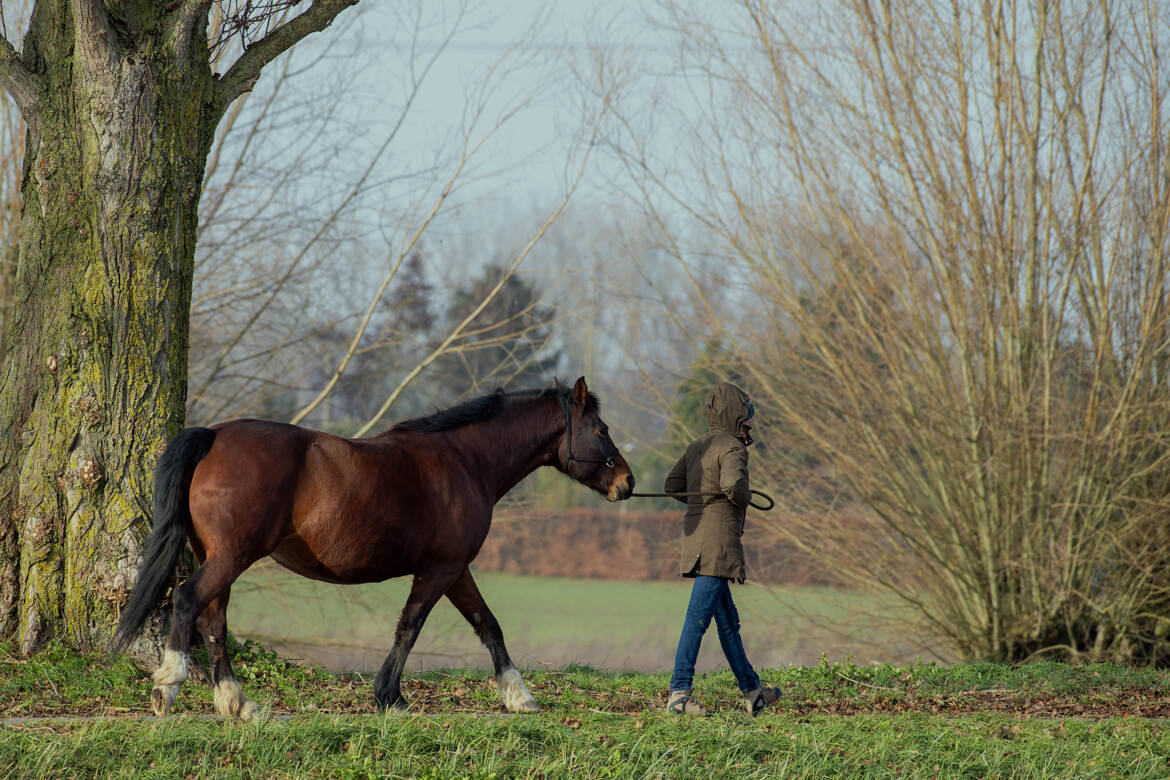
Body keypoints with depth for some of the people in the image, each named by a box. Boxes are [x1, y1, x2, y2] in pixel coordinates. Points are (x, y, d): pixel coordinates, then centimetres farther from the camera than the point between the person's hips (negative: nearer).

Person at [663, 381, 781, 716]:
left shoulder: (698, 446, 15)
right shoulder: (732, 449, -10)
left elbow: (672, 484, 17)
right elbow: (732, 483, -28)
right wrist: (745, 498, -7)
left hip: (696, 538, 9)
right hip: (718, 541, -9)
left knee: (728, 620, 16)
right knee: (698, 618, -11)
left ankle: (752, 691, 25)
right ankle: (679, 694, -15)